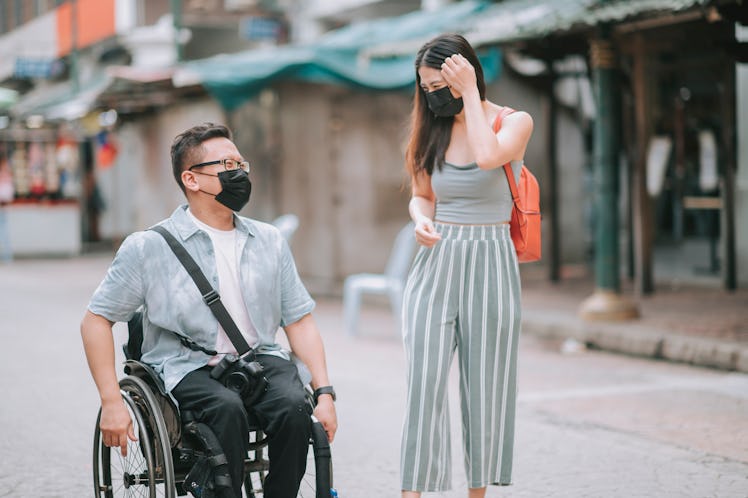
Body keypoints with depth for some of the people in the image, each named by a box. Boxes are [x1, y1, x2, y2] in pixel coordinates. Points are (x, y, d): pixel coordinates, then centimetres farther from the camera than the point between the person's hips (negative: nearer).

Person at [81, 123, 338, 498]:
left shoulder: (269, 241, 12)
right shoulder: (148, 248, 0)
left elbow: (299, 320, 12)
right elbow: (96, 319, 1)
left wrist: (324, 392, -1)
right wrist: (111, 402, -8)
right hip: (189, 368, -3)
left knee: (294, 405, -28)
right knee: (227, 409, -35)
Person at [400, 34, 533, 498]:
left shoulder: (515, 123, -4)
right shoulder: (433, 128, 9)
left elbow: (488, 156, -25)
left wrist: (469, 92, -18)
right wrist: (421, 220, -5)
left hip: (489, 263, -3)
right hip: (436, 262, 3)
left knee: (484, 385, 4)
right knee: (425, 382, -7)